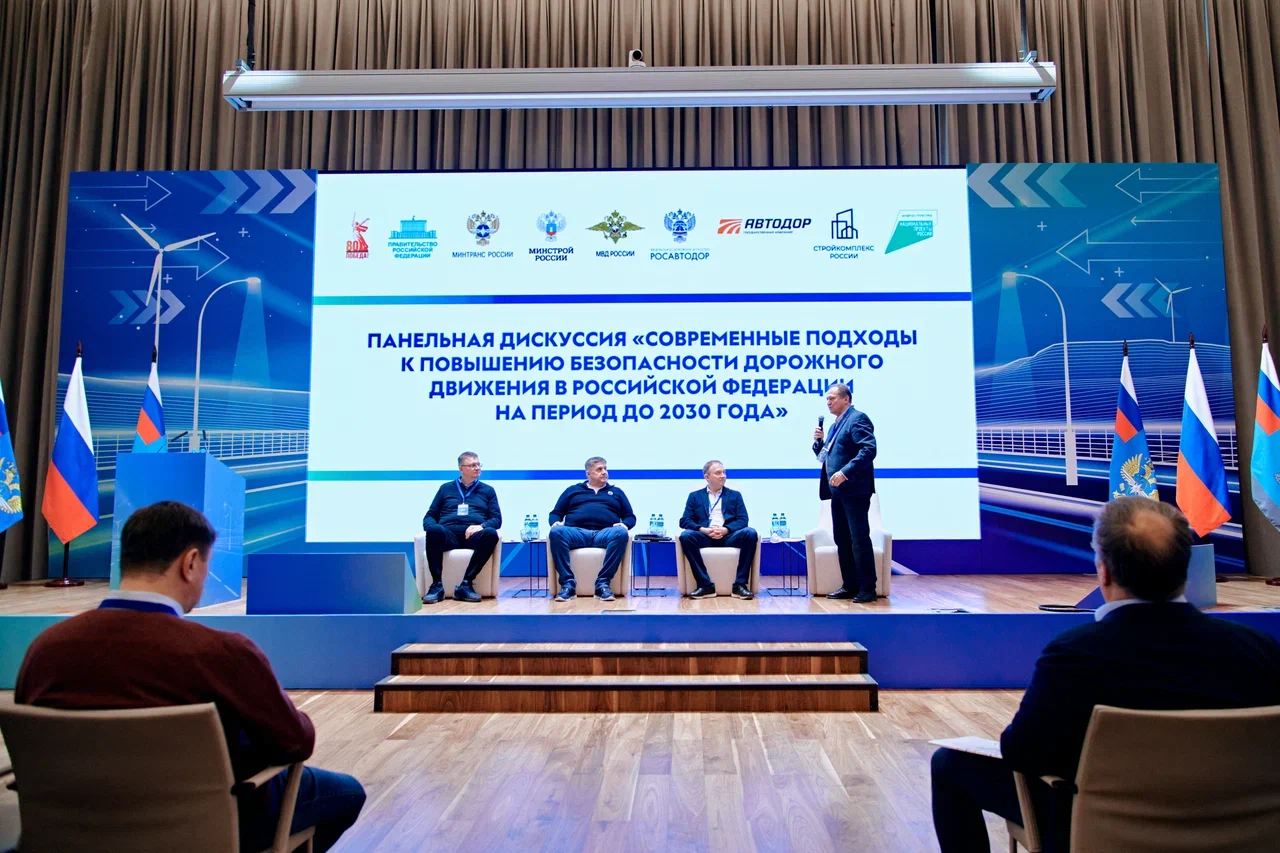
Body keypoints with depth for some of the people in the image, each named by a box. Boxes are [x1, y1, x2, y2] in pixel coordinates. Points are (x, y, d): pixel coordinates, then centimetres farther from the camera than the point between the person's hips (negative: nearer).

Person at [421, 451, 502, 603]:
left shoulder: (488, 490, 22)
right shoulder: (446, 488, 23)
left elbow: (497, 519, 13)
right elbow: (429, 516, 19)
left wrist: (482, 526, -10)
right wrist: (431, 526, -6)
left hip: (474, 535, 0)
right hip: (448, 534, 0)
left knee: (491, 534, -34)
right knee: (434, 530, -35)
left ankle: (466, 584, -33)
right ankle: (437, 584, -31)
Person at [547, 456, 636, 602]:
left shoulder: (616, 492, 29)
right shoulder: (573, 490, 27)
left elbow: (630, 516, 24)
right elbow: (556, 513, 24)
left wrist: (624, 524, -1)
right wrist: (555, 522, -1)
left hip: (604, 533, 0)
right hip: (577, 533, 0)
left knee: (621, 533, -35)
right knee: (555, 532, -34)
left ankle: (603, 583, -34)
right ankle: (568, 583, -33)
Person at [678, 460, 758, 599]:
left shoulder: (735, 495, 19)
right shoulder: (695, 496, 16)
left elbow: (743, 520, 6)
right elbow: (684, 520, 5)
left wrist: (725, 530, -14)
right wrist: (703, 530, -14)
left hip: (728, 536, 0)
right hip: (704, 536, 0)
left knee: (751, 534, -30)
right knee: (685, 535, -32)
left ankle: (740, 584, -24)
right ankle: (705, 585, -27)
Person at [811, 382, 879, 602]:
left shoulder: (858, 418, -8)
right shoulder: (835, 425, 21)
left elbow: (869, 449, -21)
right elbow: (825, 455, 25)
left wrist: (845, 472, -27)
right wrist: (819, 441, 5)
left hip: (854, 490, -10)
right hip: (838, 491, 10)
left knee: (860, 540, -6)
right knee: (842, 540, 11)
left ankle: (867, 588, 0)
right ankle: (850, 585, 17)